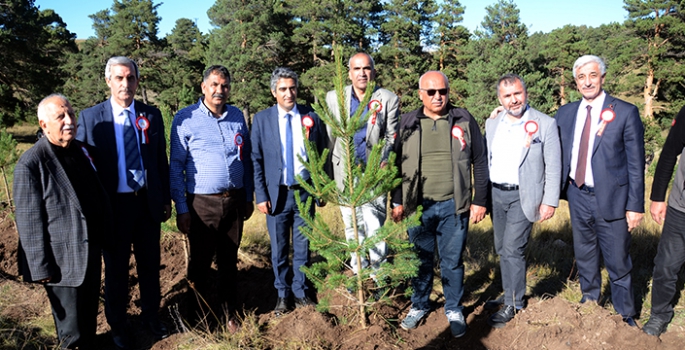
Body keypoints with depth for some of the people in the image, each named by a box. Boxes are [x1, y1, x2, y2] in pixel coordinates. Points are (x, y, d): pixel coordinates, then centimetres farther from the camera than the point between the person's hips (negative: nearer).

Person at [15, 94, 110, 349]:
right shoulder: (31, 164, -17)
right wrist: (41, 268, -15)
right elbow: (29, 221, -16)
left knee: (90, 317, 22)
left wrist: (104, 233, 15)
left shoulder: (82, 151, 5)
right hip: (63, 261, -6)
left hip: (92, 252, 7)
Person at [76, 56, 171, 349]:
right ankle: (117, 323, 34)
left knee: (150, 264, 15)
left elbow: (161, 160, 5)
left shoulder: (151, 115, 1)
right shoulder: (90, 118, -6)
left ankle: (150, 314, 37)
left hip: (148, 203, 2)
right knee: (116, 269, 14)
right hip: (113, 205, -2)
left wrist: (166, 199, 5)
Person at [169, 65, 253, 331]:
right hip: (202, 203, -3)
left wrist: (248, 197, 11)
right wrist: (181, 208, -8)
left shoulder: (237, 116, 7)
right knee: (200, 262, 8)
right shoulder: (185, 118, -5)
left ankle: (228, 312, 29)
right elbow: (176, 166, -4)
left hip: (235, 200, 4)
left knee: (229, 260, 14)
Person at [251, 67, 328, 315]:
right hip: (277, 193, -1)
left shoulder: (311, 117, 2)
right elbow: (256, 160, -1)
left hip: (304, 192, 1)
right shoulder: (261, 119, -1)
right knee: (279, 249, 10)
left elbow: (322, 155, 6)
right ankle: (282, 294, 27)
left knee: (302, 247, 10)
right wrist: (261, 196, -5)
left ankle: (300, 292, 27)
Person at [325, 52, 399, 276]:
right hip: (345, 172, 3)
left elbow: (392, 137, 0)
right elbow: (329, 136, 6)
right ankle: (358, 272, 27)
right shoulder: (334, 98, 6)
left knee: (374, 226, -8)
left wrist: (384, 162, -16)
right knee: (352, 226, 12)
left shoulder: (389, 100, 1)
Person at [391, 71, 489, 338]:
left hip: (454, 205, -1)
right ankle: (419, 305, 32)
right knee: (421, 259, 13)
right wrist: (397, 201, 5)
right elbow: (397, 164, 7)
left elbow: (479, 162, 3)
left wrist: (480, 200, 0)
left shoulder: (464, 120, 0)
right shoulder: (407, 123, 3)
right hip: (418, 206, 1)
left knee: (452, 260, 10)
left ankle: (454, 309, 28)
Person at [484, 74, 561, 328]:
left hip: (523, 196, -5)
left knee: (512, 250, -7)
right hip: (496, 194, 5)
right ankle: (511, 293, 28)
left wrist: (550, 201, -9)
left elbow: (553, 166, -5)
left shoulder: (545, 124, -5)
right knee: (502, 249, 12)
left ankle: (513, 305, 8)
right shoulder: (492, 124, 8)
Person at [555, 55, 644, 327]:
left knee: (618, 263, 5)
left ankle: (625, 317, 24)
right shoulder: (565, 113, 5)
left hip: (611, 199, -4)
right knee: (584, 258, 18)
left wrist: (635, 205, -9)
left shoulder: (625, 112, -7)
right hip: (578, 196, 4)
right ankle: (589, 304, 37)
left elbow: (636, 163, -7)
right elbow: (560, 157, 9)